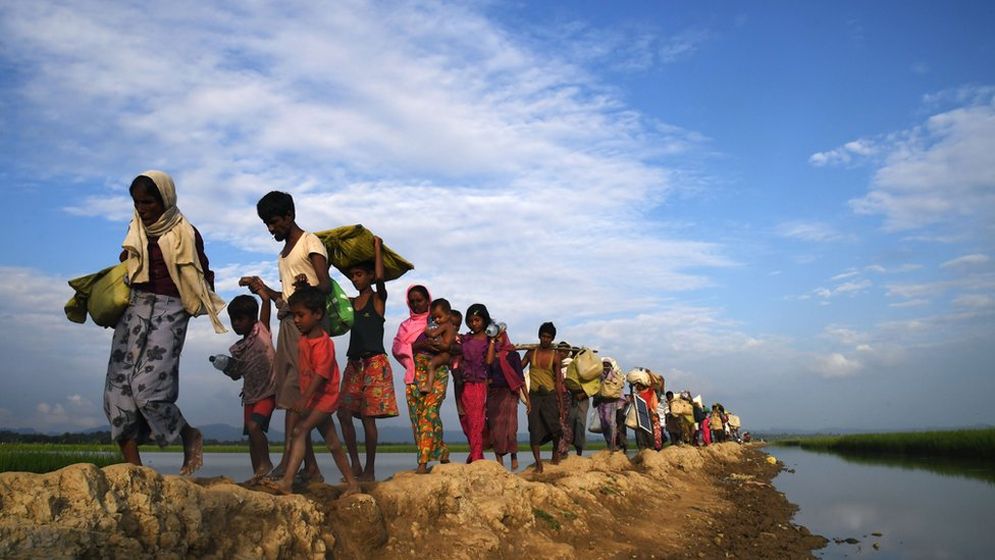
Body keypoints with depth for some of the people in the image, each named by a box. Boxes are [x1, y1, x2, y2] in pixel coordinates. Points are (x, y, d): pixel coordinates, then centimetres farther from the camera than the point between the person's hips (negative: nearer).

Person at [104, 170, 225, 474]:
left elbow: (203, 276, 5)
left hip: (168, 311, -5)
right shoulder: (136, 230, 14)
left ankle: (190, 435, 10)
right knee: (118, 387, -4)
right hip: (133, 308, 6)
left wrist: (200, 305, -8)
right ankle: (133, 467, 0)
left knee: (148, 386, -16)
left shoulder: (186, 234, 0)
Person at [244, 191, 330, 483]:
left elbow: (326, 286, -12)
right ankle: (311, 468, 6)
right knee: (294, 396, 3)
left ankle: (287, 462, -22)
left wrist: (307, 285, -31)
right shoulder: (283, 253, 27)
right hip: (287, 322, 9)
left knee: (293, 393, -17)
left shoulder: (310, 243, 1)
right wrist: (263, 289, 12)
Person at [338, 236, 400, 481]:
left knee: (368, 417, -5)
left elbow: (380, 277, -18)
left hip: (375, 363, -6)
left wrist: (377, 247, -8)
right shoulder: (350, 303, 15)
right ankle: (355, 465, 9)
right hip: (354, 364, 6)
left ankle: (370, 470, 4)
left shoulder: (378, 299, 0)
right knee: (344, 414, -2)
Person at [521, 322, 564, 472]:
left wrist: (560, 401, -3)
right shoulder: (531, 352, 5)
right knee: (534, 430, -3)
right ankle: (538, 463, 1)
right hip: (534, 395, 1)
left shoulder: (555, 356, 1)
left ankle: (556, 450, 20)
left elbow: (558, 380, 1)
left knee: (554, 426, -10)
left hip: (550, 394, -1)